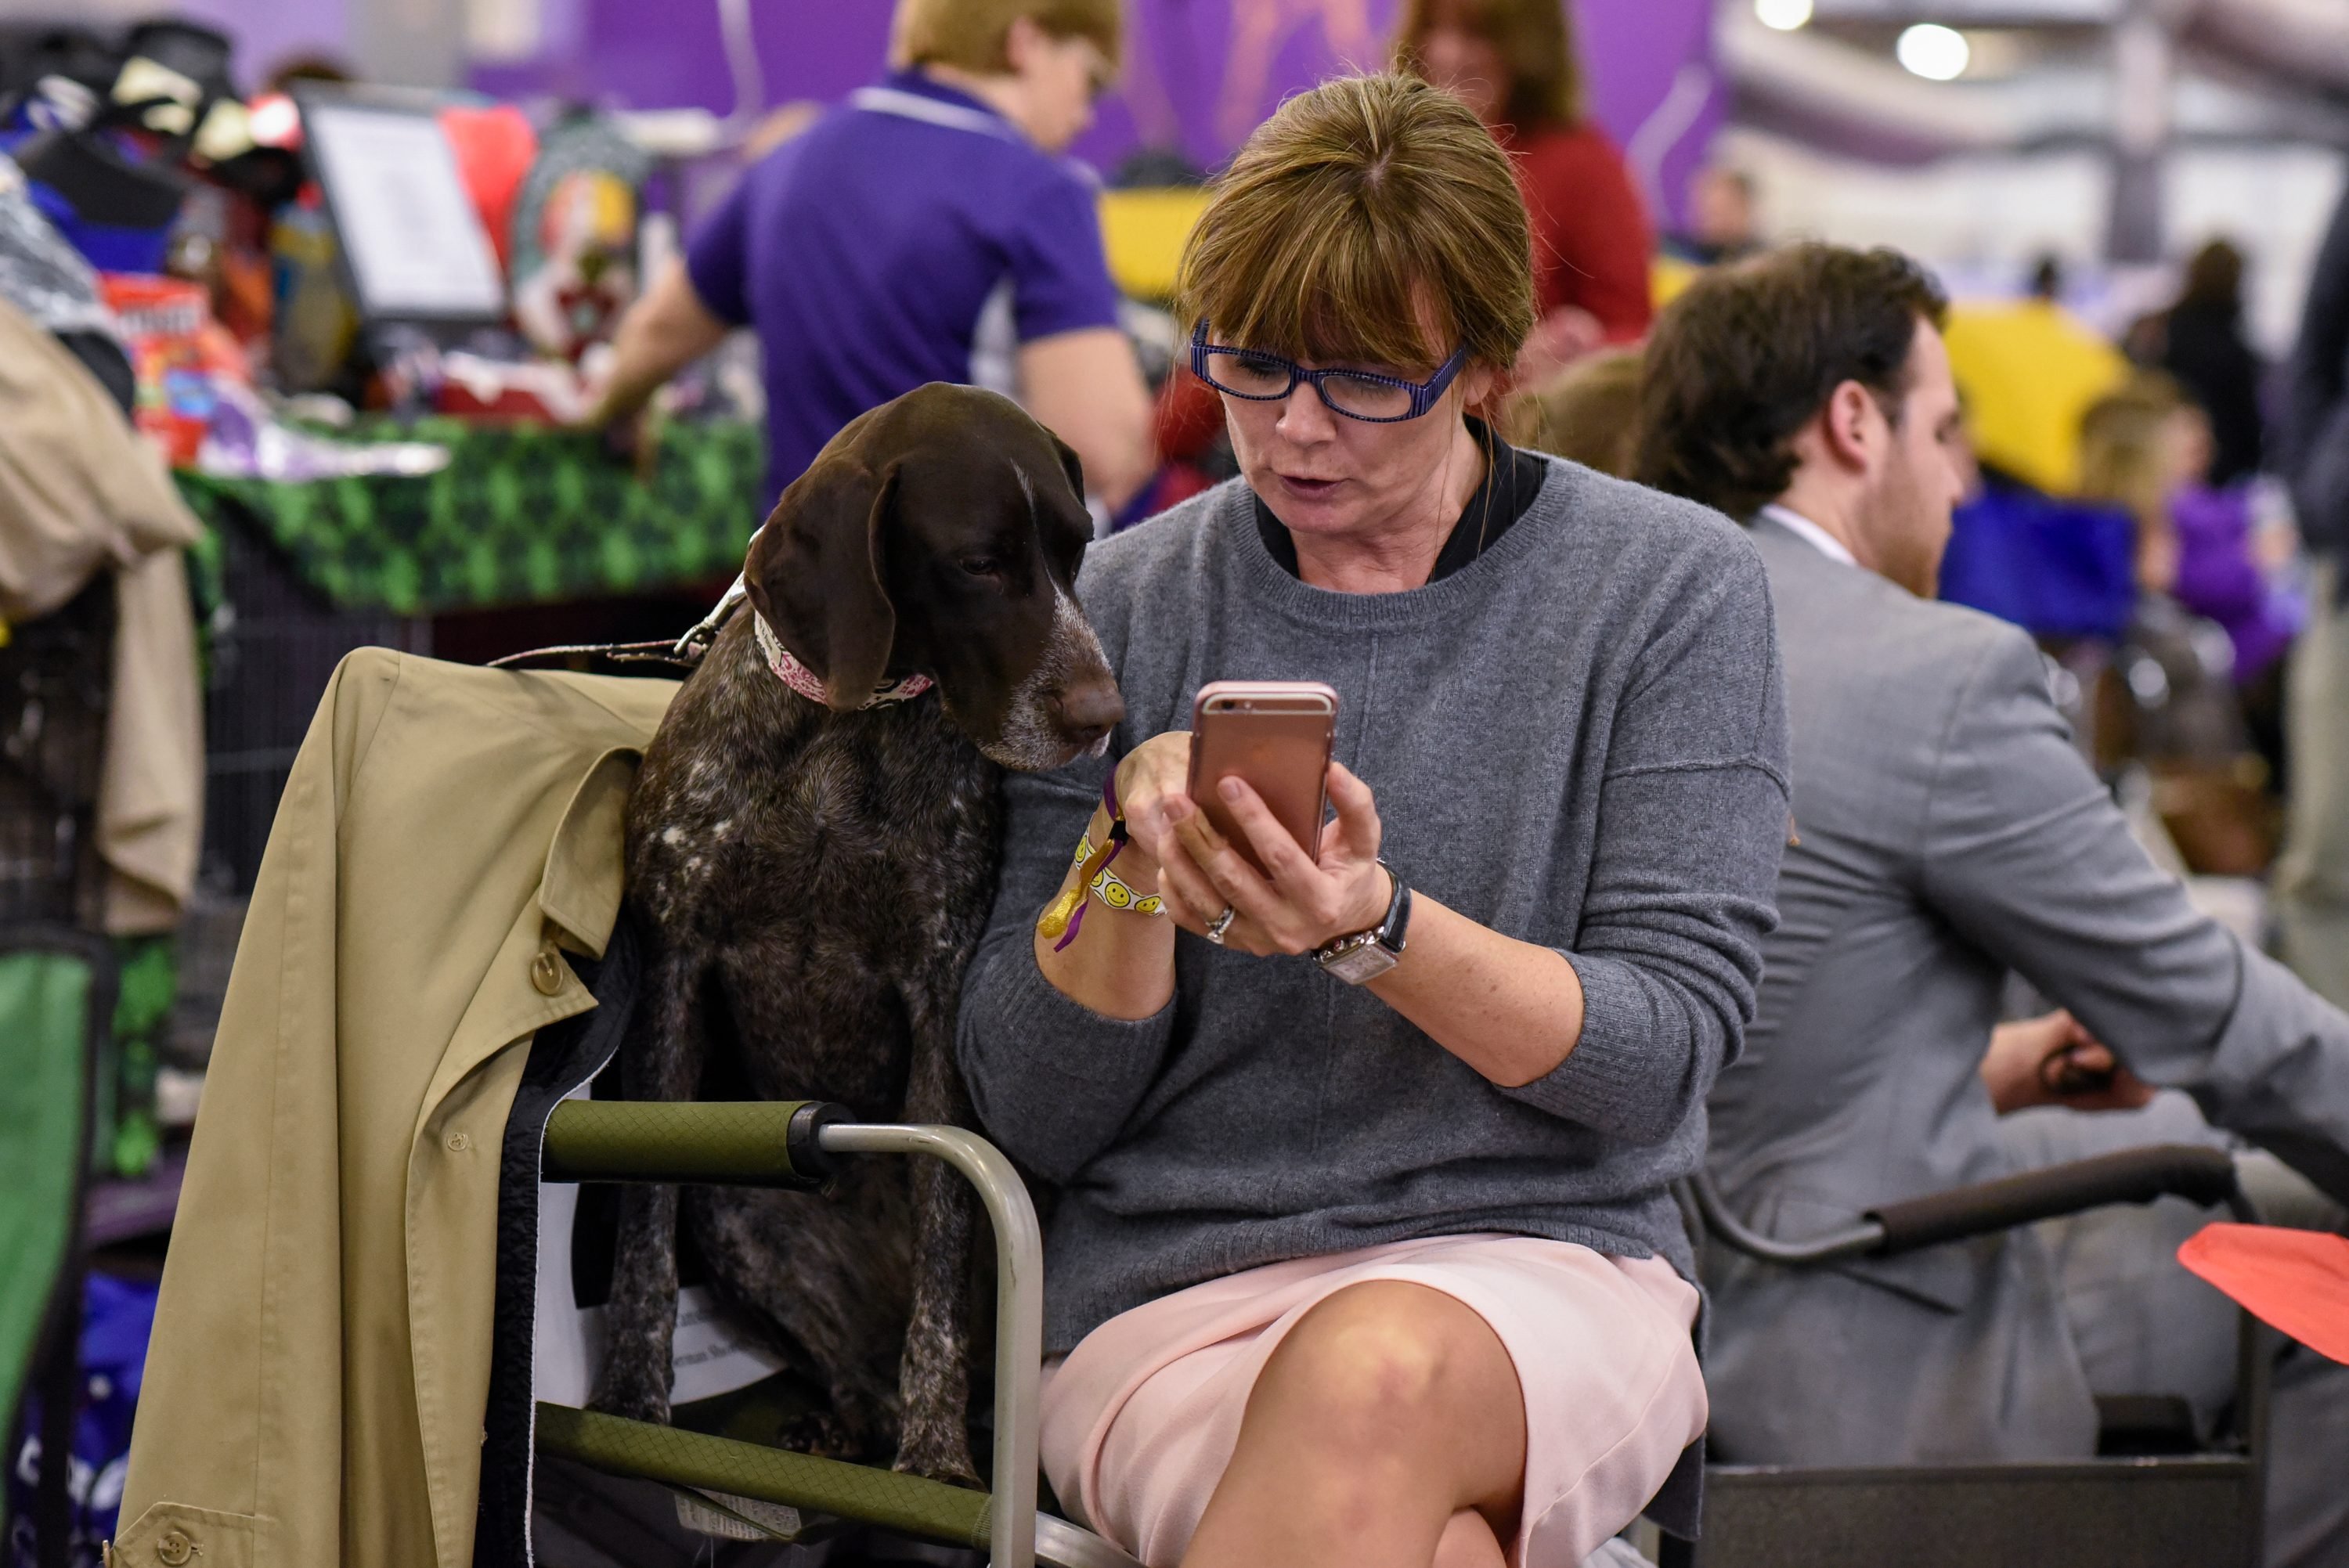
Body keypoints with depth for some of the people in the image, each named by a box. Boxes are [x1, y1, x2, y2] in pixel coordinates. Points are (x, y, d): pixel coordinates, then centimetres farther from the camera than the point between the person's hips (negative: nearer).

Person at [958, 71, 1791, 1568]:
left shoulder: (1674, 587, 4)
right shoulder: (1127, 608, 9)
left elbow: (1659, 1053, -3)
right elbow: (1036, 1112, 7)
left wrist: (1377, 928, -20)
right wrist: (1136, 857, -13)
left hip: (1543, 1262, 0)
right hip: (1171, 1286, 0)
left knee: (1378, 1372, -38)